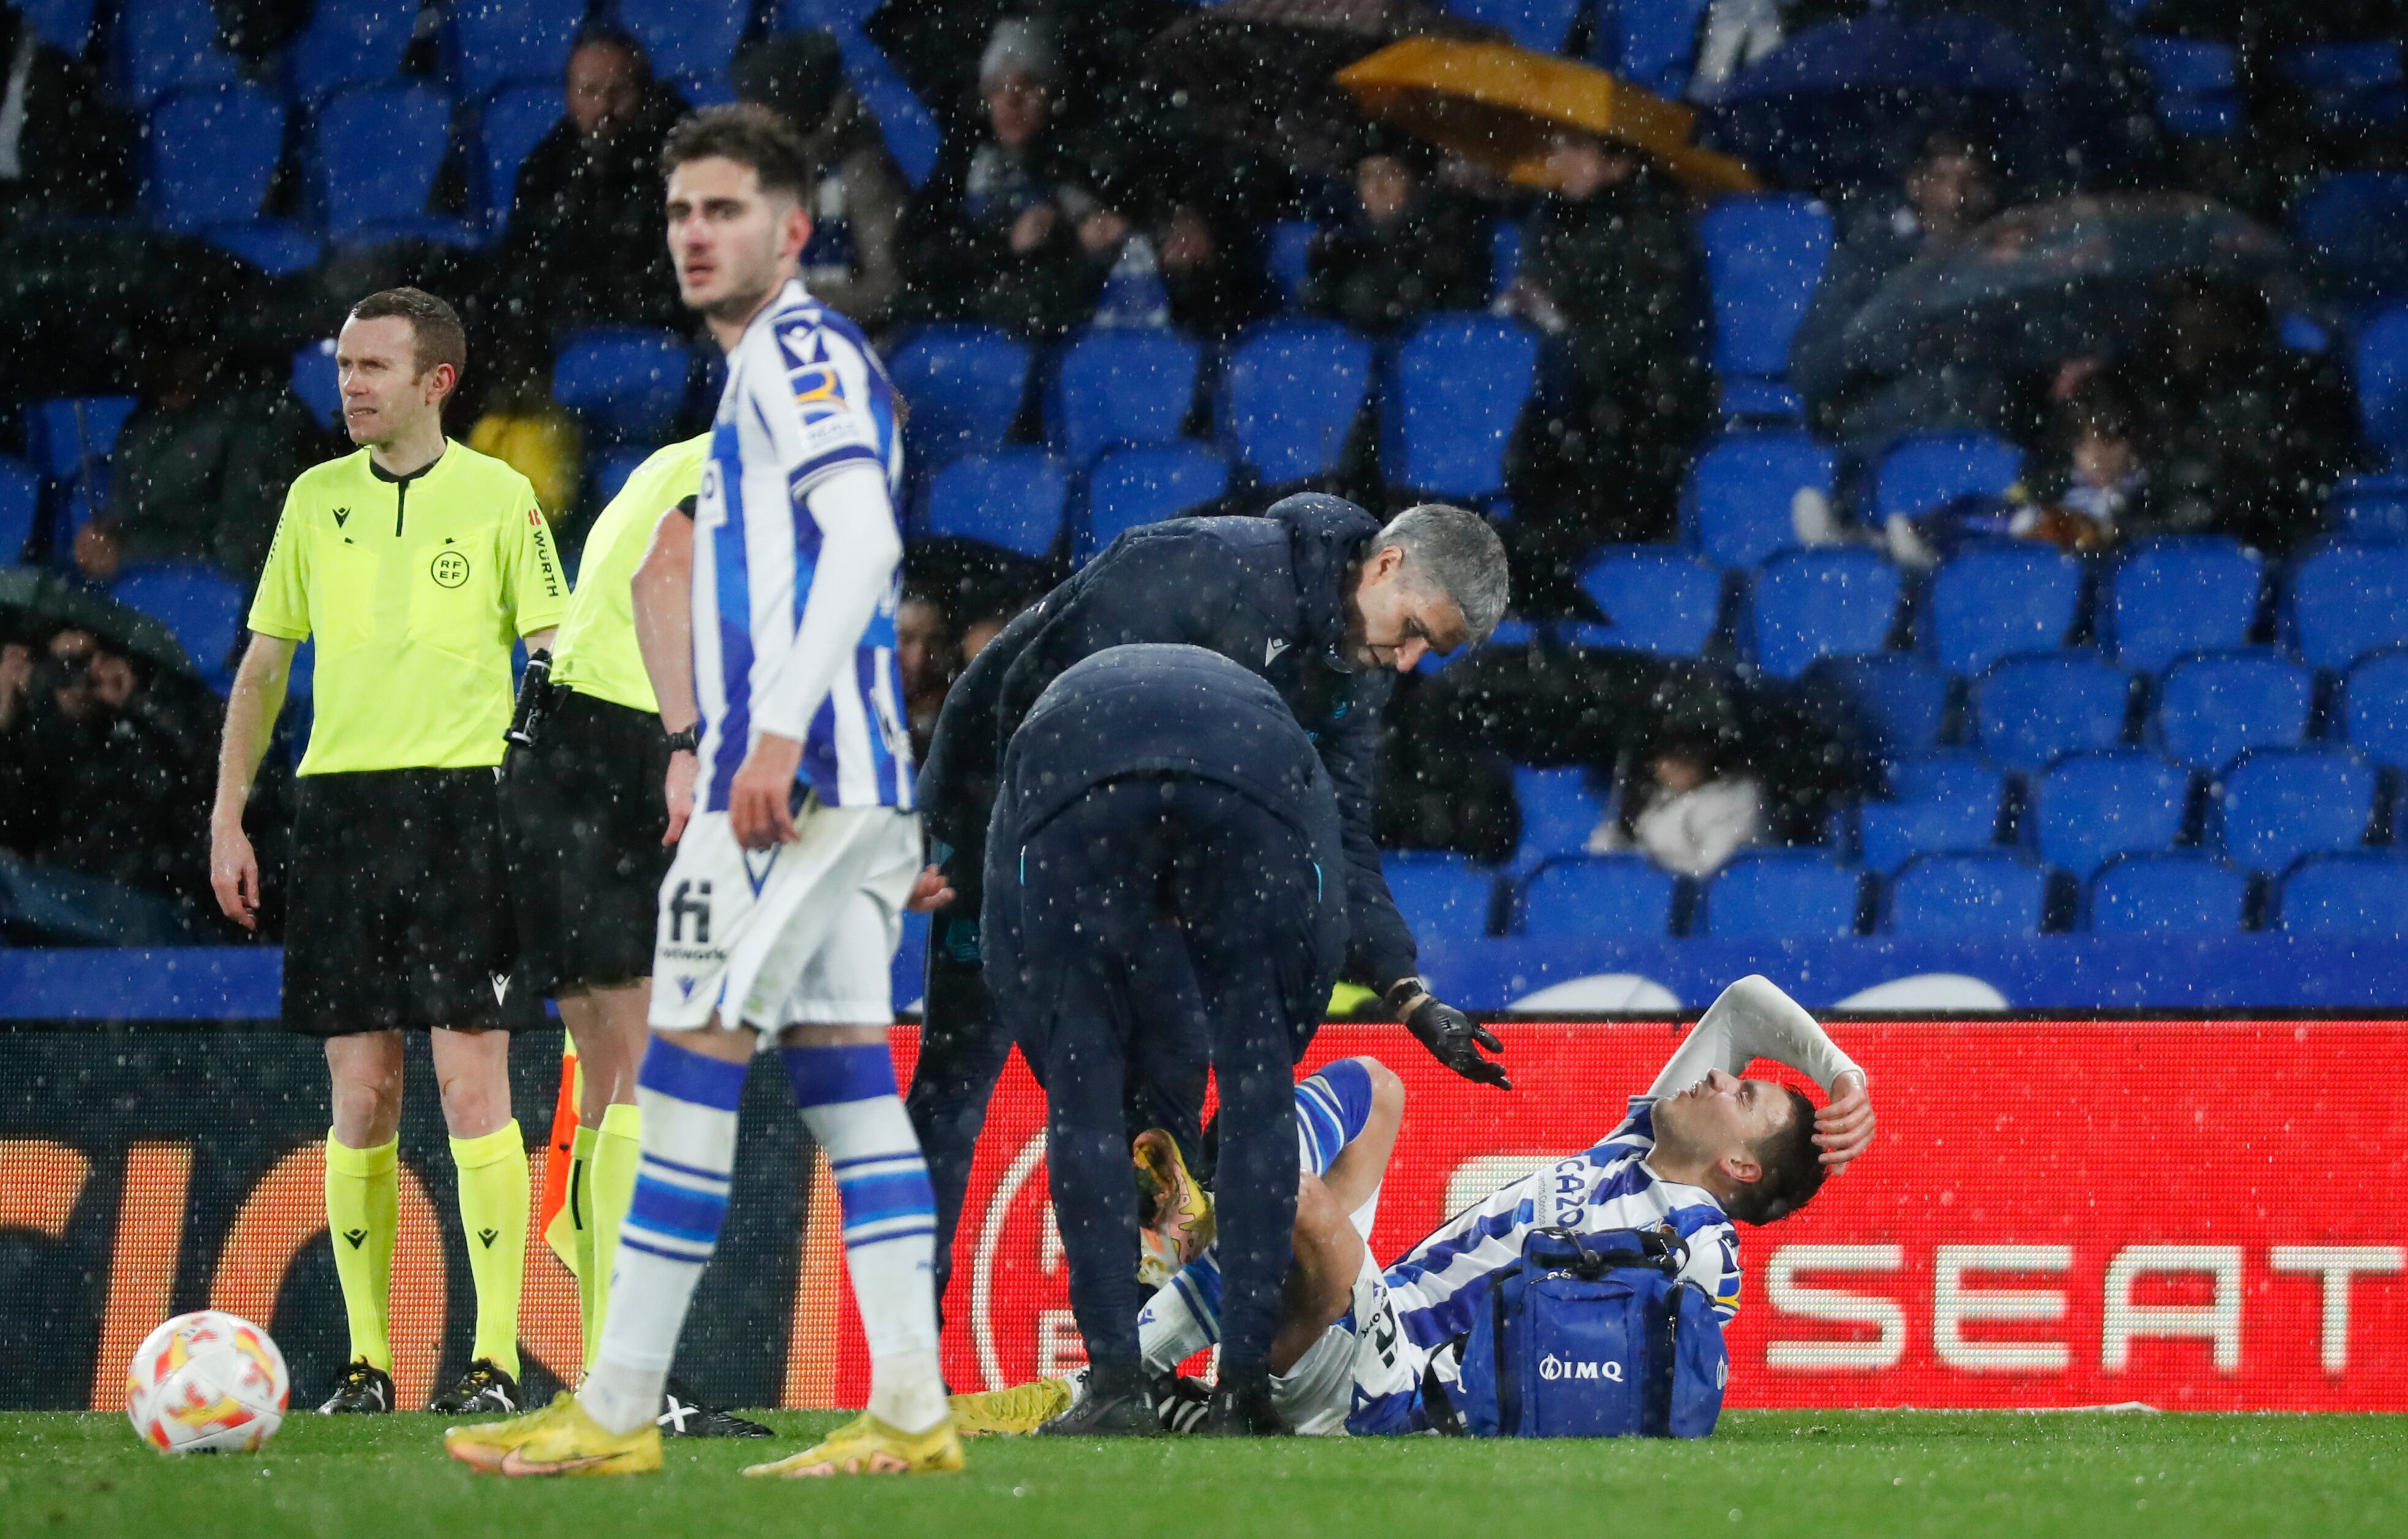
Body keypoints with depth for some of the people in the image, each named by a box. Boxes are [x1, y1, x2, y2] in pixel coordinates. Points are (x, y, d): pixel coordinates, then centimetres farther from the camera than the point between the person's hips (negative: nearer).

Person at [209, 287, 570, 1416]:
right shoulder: (316, 500, 12)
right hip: (340, 804, 3)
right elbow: (264, 663, 17)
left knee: (471, 1080, -9)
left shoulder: (499, 497, 2)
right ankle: (366, 1357, 7)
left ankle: (496, 1356, -7)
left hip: (463, 803, -3)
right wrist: (227, 817, 10)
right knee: (361, 1097, 2)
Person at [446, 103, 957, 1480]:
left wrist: (776, 735, -26)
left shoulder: (799, 348, -8)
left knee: (692, 1069, -7)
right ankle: (911, 1413, 0)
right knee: (847, 1076, 5)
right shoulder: (793, 364, 22)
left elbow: (860, 539, -20)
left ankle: (616, 1416, -5)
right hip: (856, 780, 10)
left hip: (794, 775, -10)